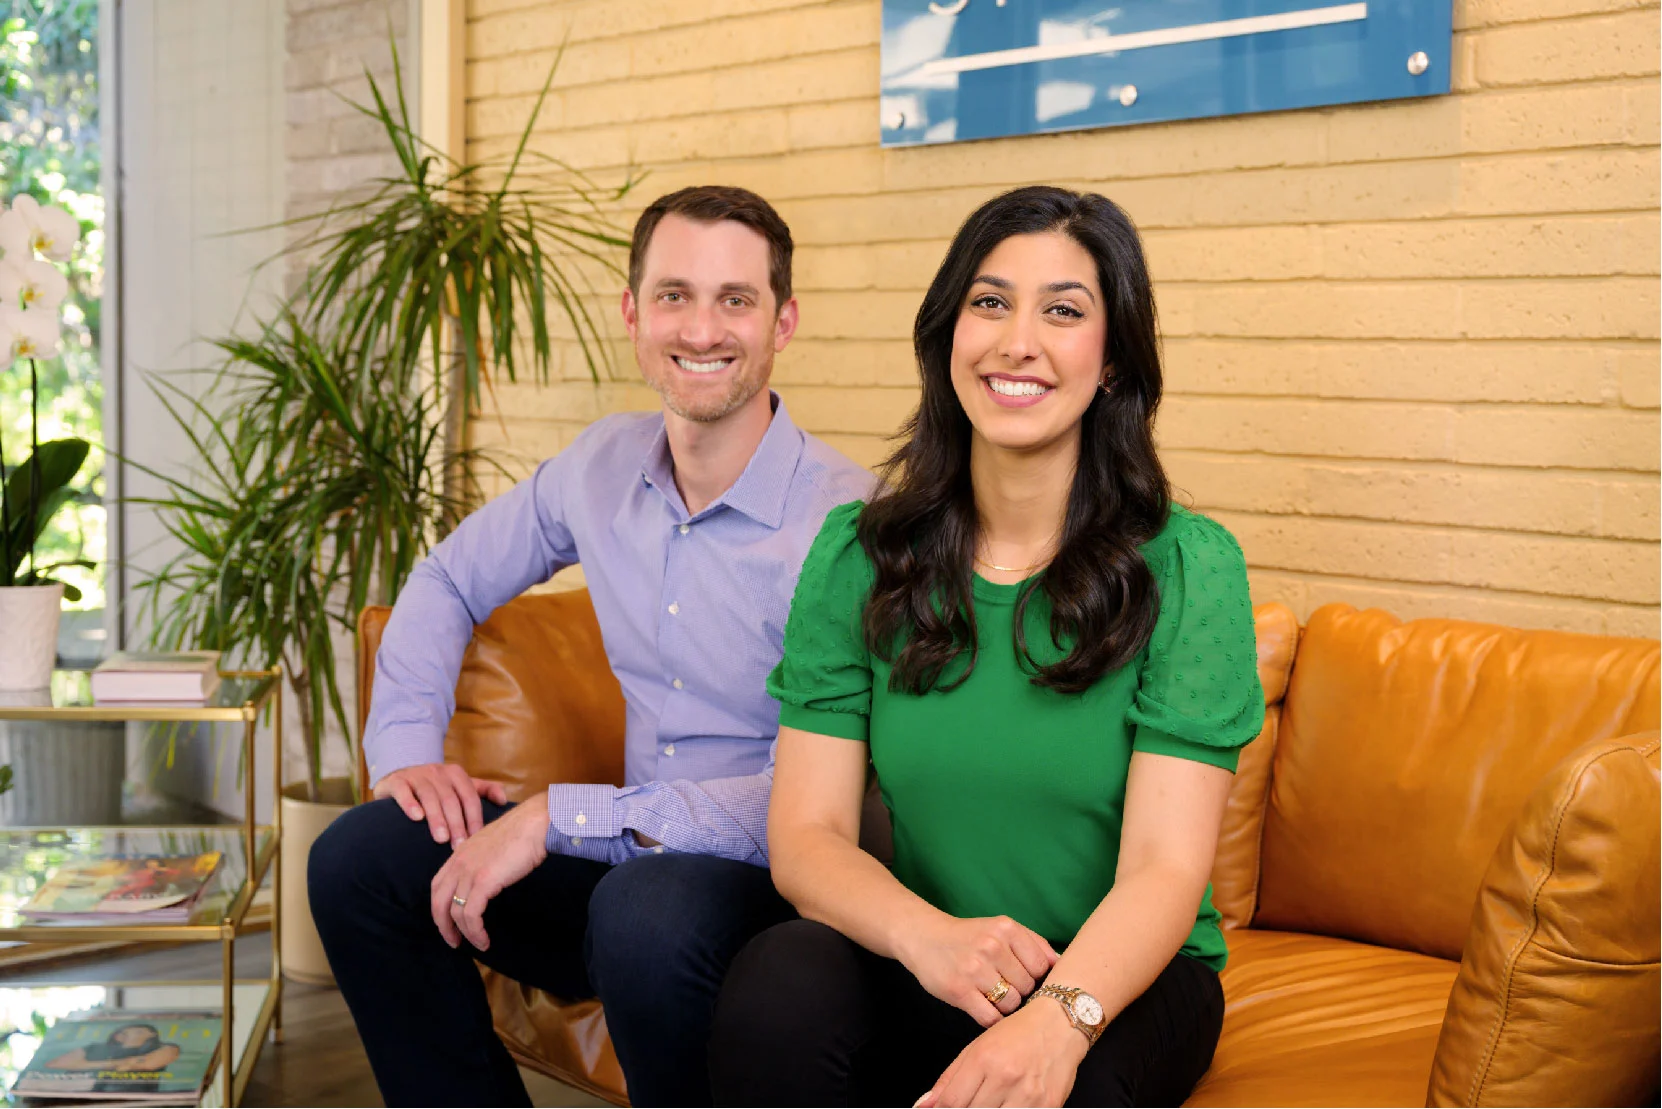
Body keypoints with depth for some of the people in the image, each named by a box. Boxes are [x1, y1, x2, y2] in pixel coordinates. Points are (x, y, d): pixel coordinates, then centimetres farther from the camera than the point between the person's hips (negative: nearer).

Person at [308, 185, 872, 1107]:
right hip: (632, 849, 6)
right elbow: (446, 585, 19)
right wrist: (405, 746, 2)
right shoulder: (602, 465, 2)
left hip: (776, 881, -6)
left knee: (647, 910, -37)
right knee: (359, 860, -8)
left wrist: (557, 817, -24)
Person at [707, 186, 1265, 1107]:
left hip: (1121, 974, -2)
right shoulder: (855, 555, 0)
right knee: (774, 991, -30)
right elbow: (807, 834, -5)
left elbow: (1164, 867, -14)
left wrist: (1059, 1017, -35)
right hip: (918, 968, 2)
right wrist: (928, 934, -28)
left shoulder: (1187, 567, -7)